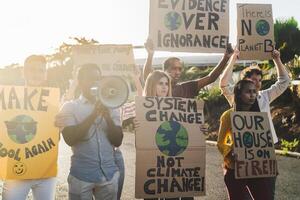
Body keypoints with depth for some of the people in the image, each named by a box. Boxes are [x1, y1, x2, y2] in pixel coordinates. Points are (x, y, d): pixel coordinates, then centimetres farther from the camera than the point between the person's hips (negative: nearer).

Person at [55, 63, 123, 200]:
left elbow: (118, 141, 1)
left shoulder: (110, 107, 7)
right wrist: (94, 114, -18)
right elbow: (70, 139, -13)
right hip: (81, 176, -2)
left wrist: (107, 116, -13)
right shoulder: (70, 107, 0)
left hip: (109, 175, 3)